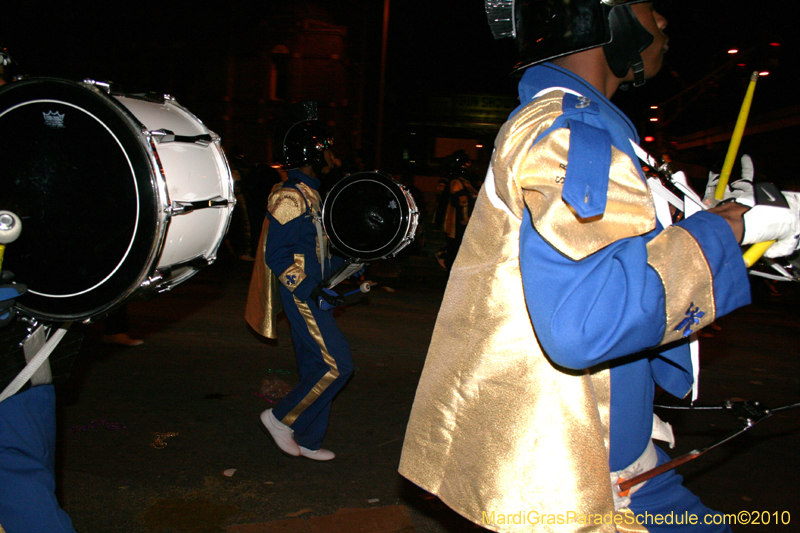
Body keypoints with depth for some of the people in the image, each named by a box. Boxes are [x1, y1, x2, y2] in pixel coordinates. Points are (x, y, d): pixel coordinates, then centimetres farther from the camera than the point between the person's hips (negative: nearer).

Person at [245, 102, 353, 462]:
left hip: (313, 295, 10)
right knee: (337, 364, -9)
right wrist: (313, 291, -23)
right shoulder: (290, 197, -14)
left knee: (315, 367, 12)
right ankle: (282, 418, 4)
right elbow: (276, 255, -20)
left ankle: (306, 440, 22)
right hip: (301, 297, -10)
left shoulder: (309, 195, 16)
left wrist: (345, 269, 12)